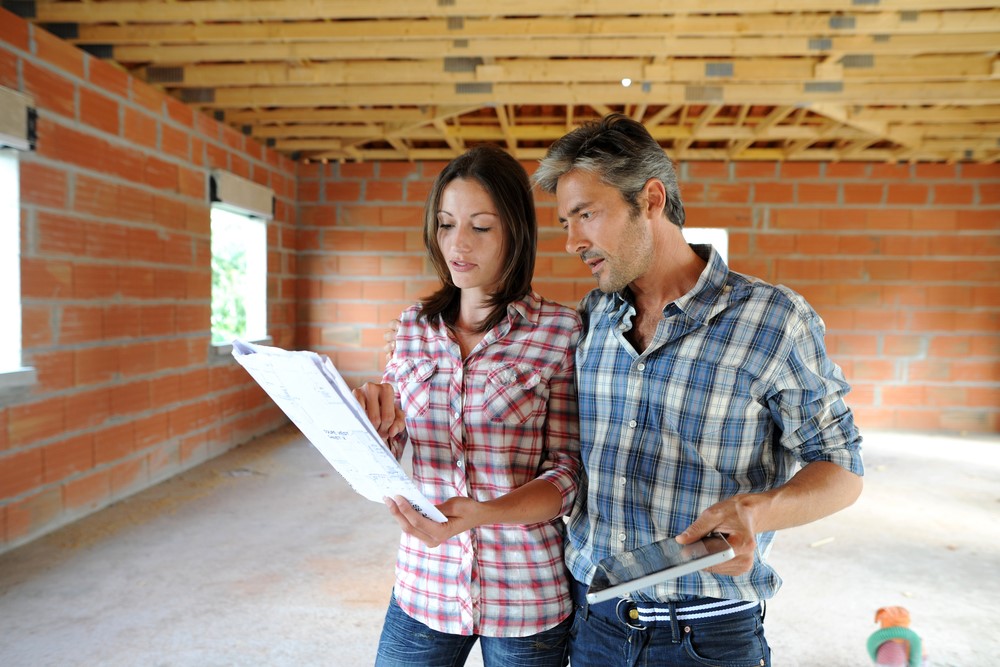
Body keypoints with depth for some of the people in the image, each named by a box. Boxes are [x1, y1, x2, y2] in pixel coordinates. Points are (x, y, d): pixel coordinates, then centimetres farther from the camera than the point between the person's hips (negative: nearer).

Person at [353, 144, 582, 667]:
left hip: (527, 597, -3)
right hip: (424, 584, 3)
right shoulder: (414, 326, 1)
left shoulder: (560, 331, -11)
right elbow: (384, 458, 7)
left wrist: (482, 513, -27)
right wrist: (374, 429, -16)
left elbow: (568, 473, -10)